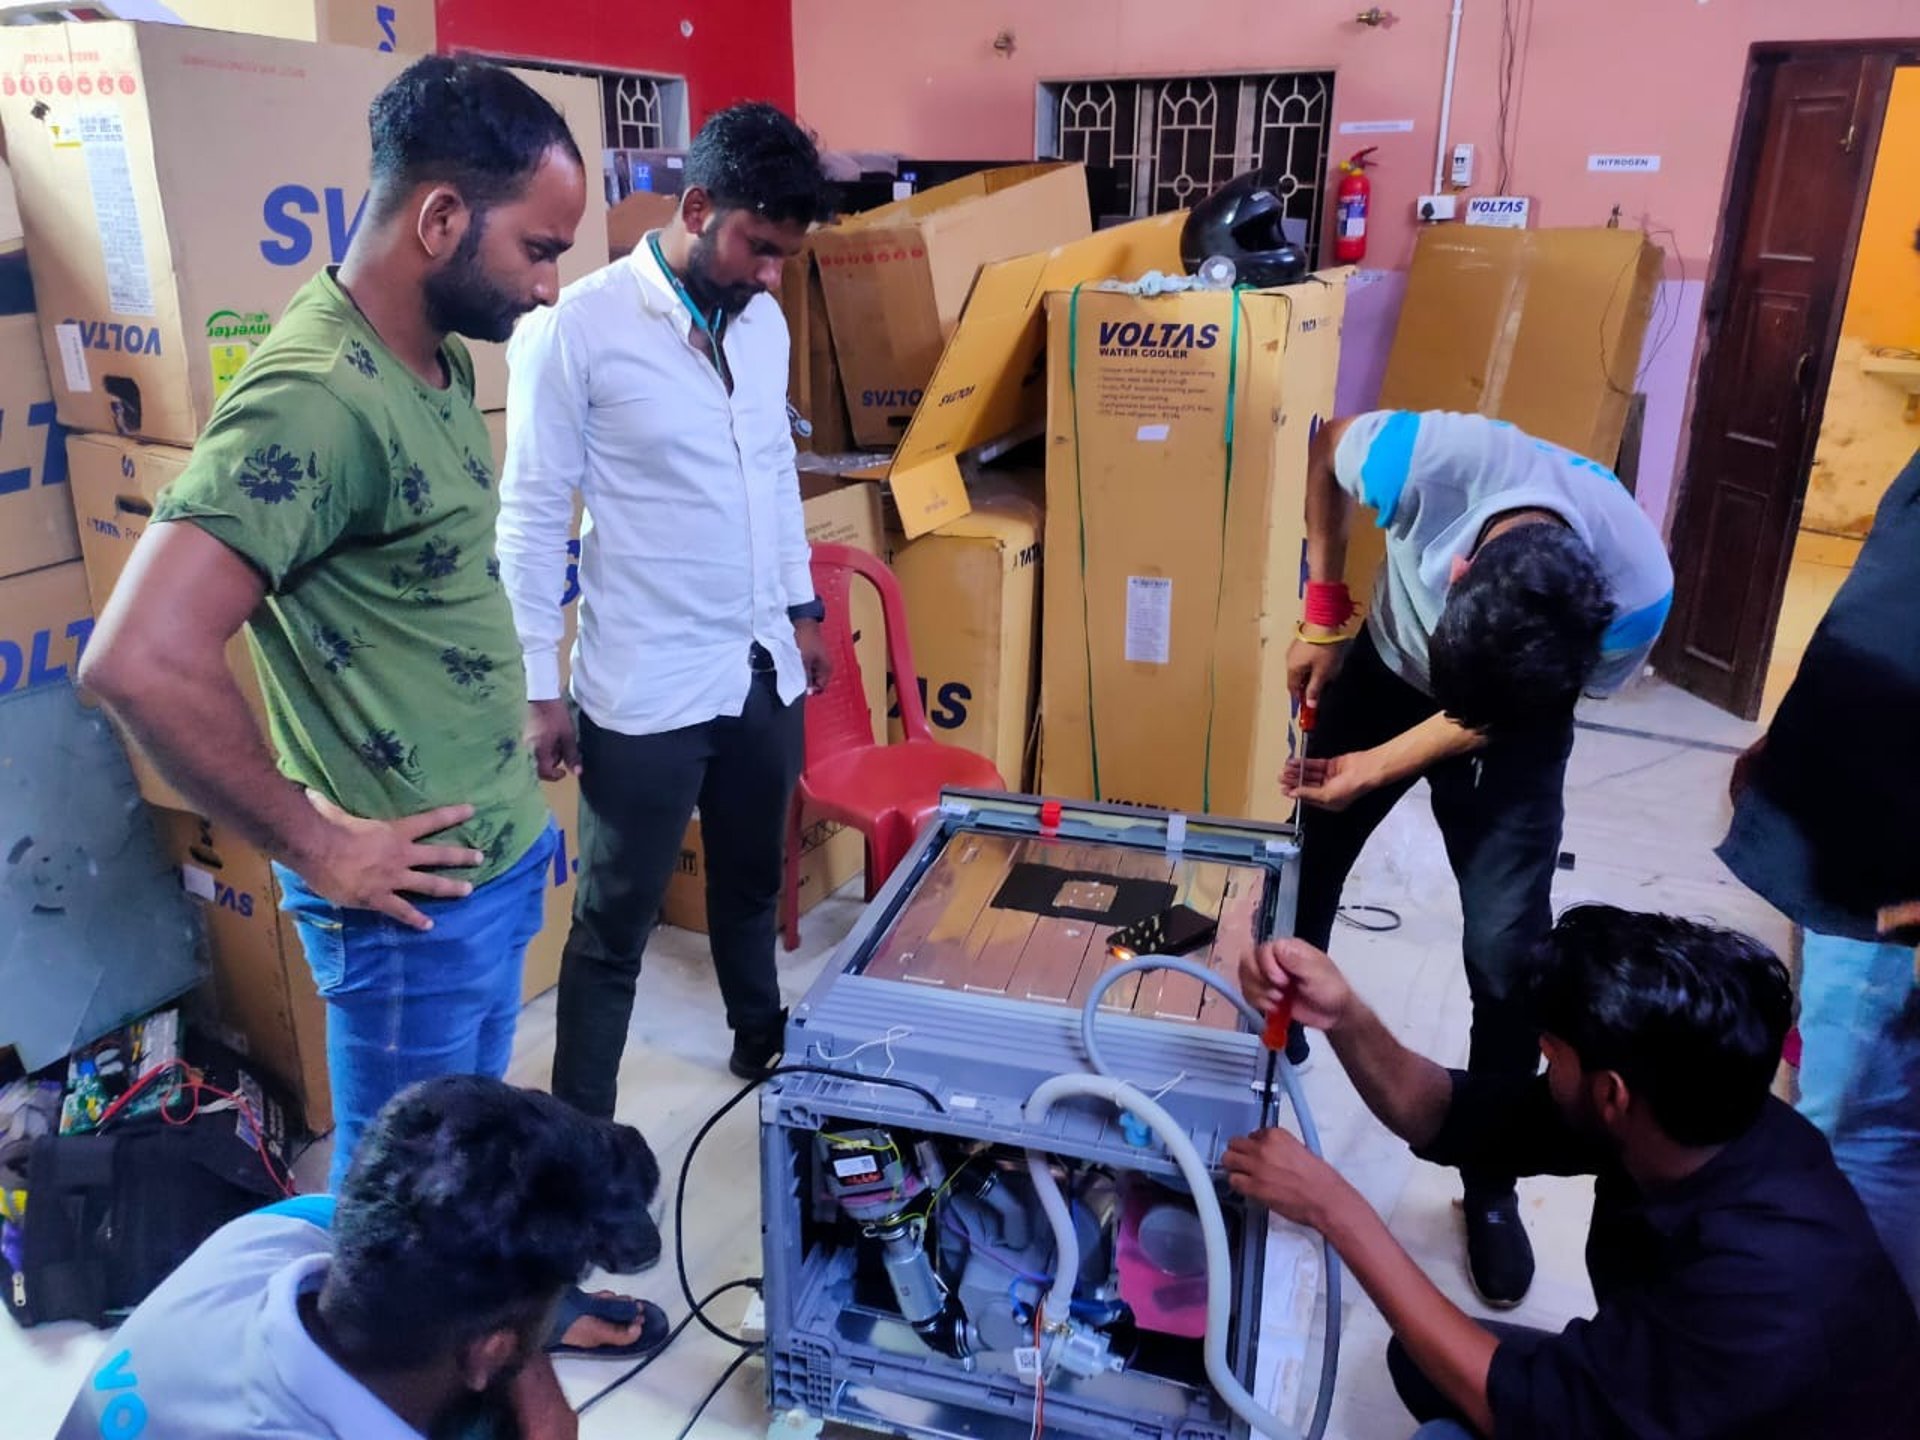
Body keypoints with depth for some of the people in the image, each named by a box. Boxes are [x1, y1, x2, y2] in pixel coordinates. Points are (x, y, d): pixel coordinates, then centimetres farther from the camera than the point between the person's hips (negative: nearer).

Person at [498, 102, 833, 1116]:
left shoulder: (763, 323, 6)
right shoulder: (577, 328, -14)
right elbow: (533, 516, -11)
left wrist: (801, 605, 19)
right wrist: (540, 686, -10)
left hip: (764, 669, 6)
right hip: (646, 690, -6)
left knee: (751, 883, 24)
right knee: (615, 927, 7)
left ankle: (761, 1040, 47)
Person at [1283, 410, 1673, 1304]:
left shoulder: (1638, 595, -35)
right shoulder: (1433, 458, -39)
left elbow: (1493, 717, -17)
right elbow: (1326, 448, -13)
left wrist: (1376, 768, -20)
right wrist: (1325, 616, -13)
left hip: (1521, 723, -1)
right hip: (1387, 664, 2)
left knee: (1507, 953, -6)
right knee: (1300, 865, 6)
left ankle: (1492, 1188, 14)